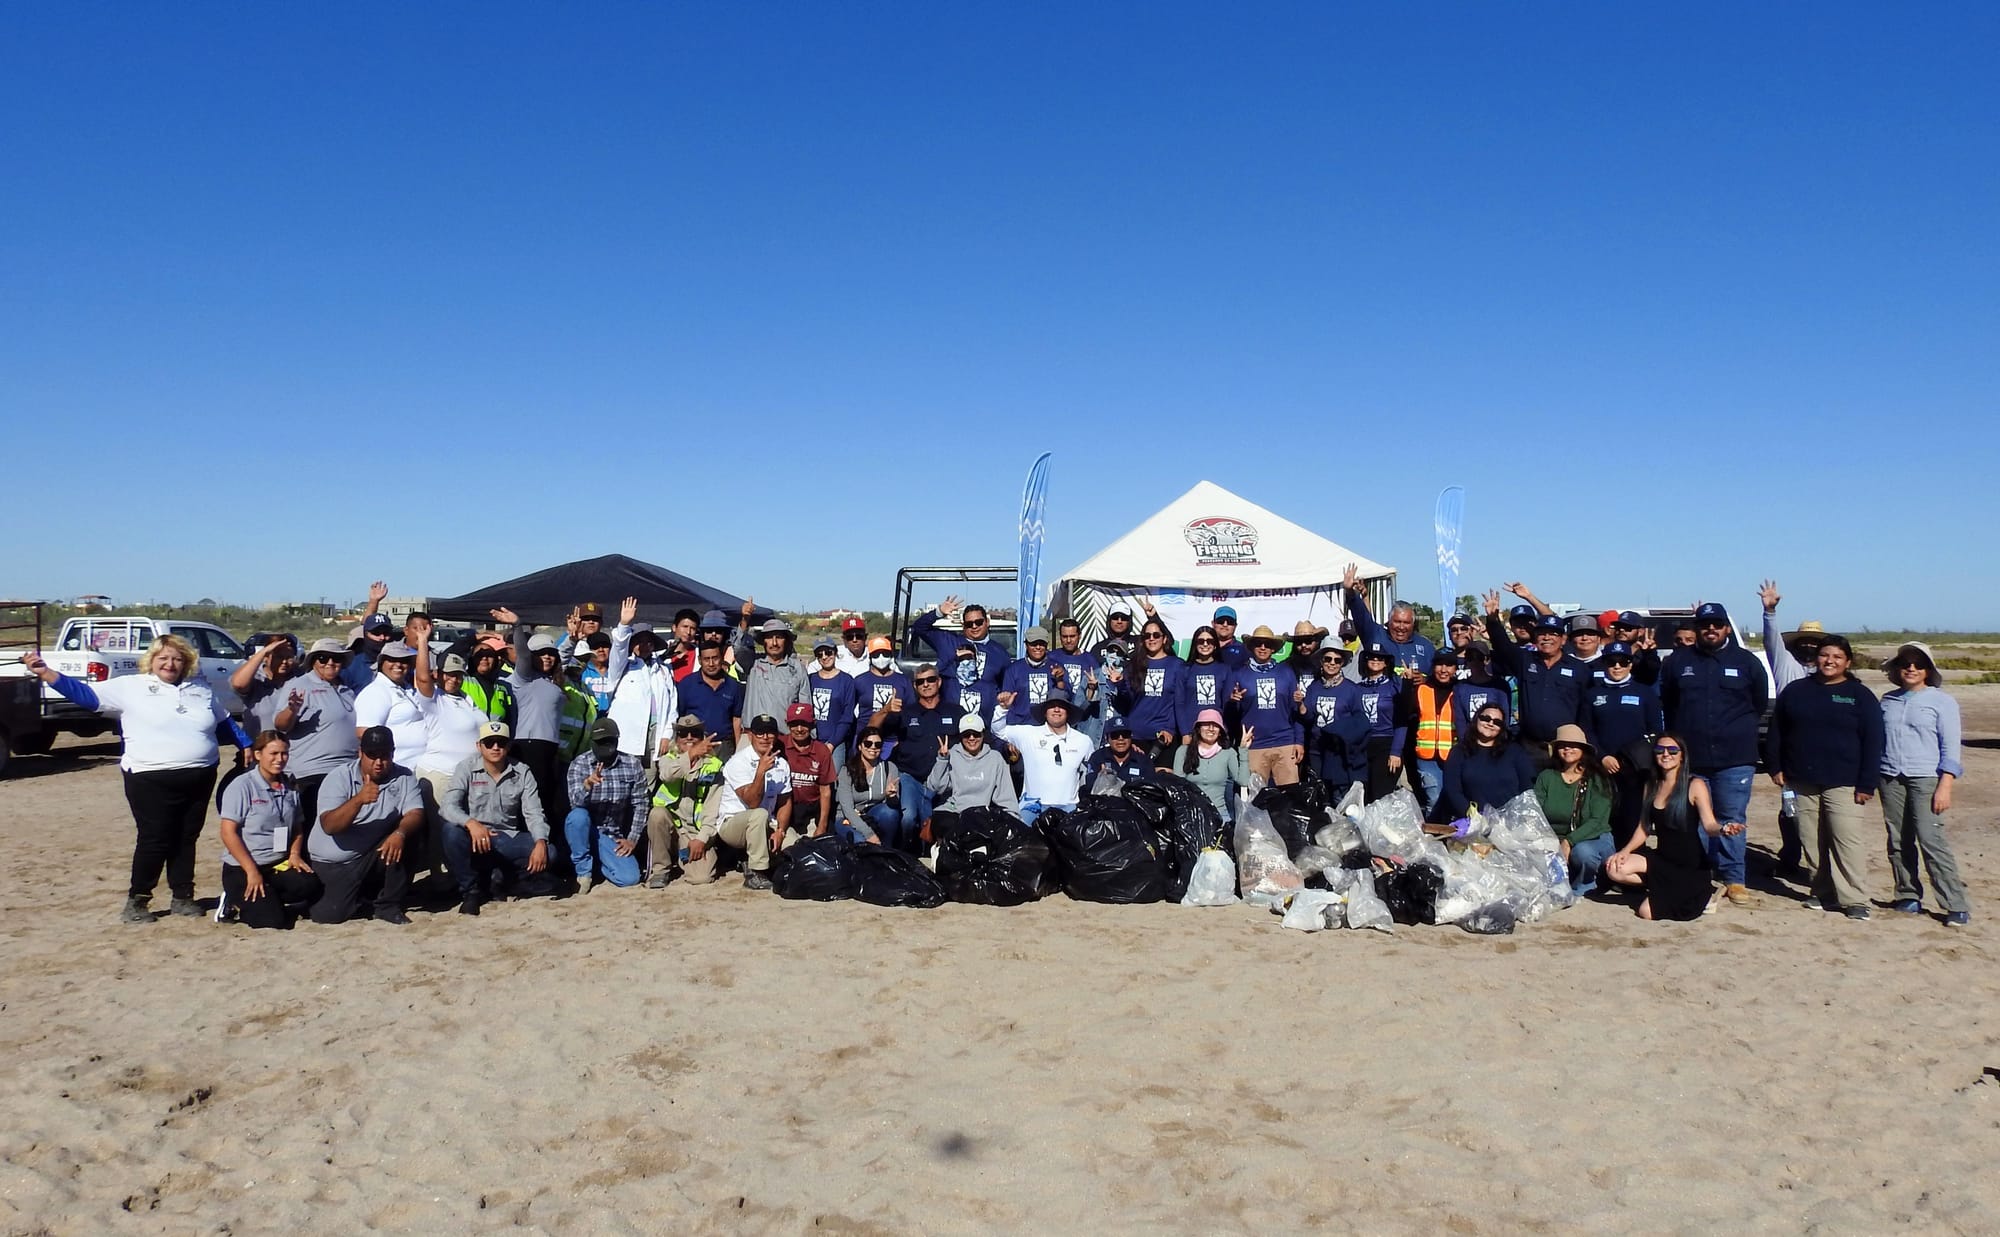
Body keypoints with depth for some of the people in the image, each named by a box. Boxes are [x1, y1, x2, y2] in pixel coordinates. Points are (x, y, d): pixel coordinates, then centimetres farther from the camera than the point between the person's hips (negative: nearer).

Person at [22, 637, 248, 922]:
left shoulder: (201, 690, 14)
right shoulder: (131, 687, 2)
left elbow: (225, 723, 25)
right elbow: (85, 694, -5)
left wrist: (247, 746, 20)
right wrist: (45, 672, -15)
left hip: (200, 779, 4)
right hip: (151, 781, -4)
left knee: (186, 839, 11)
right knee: (154, 841, -3)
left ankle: (183, 897, 21)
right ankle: (137, 900, 13)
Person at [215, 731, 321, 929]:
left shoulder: (289, 787, 9)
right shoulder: (242, 786, -8)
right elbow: (228, 833, -12)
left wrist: (294, 854, -3)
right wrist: (252, 871, -17)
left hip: (279, 865, 5)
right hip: (242, 868, -5)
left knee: (310, 886, -25)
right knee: (271, 919, -22)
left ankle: (267, 901, -1)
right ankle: (236, 904, 9)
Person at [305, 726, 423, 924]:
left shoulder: (403, 777, -3)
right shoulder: (339, 778, -11)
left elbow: (415, 814, -16)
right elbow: (329, 826, -23)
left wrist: (400, 832, -38)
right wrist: (359, 799, -38)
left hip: (371, 859, 1)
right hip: (330, 864, -1)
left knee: (403, 840, -27)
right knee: (327, 915, -16)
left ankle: (389, 905, -7)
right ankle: (358, 898, 20)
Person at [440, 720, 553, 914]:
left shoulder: (522, 772, 0)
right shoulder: (467, 768, -6)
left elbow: (533, 813, -6)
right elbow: (447, 805, -18)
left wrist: (541, 842, -26)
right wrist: (471, 823, -38)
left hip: (508, 841, 1)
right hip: (475, 840, -1)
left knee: (548, 853, -24)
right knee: (452, 830, -34)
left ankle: (503, 878, 4)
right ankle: (470, 890, -12)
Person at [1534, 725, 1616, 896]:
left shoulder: (1596, 779, -6)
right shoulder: (1546, 777, 1)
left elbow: (1598, 821, -15)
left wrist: (1569, 842, -29)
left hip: (1593, 839, -2)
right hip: (1554, 842, 2)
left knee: (1583, 851, -37)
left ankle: (1579, 888, -2)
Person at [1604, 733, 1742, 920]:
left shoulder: (1695, 785, -8)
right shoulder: (1651, 786, 8)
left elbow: (1709, 826, -16)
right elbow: (1644, 828, 9)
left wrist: (1723, 828, -40)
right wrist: (1625, 851, -7)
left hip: (1691, 865, -5)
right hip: (1662, 859, 5)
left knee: (1647, 911, -18)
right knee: (1614, 868, -22)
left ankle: (1701, 894, 6)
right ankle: (1666, 888, -2)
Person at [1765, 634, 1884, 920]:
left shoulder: (1861, 696, 2)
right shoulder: (1796, 691, 10)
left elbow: (1872, 743, -2)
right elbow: (1776, 732, 14)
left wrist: (1867, 784, -7)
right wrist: (1775, 766, 6)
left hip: (1842, 784, -3)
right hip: (1802, 782, 3)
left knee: (1848, 841, -9)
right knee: (1812, 841, 7)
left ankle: (1855, 899, -5)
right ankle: (1823, 893, 16)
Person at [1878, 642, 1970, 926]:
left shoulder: (1942, 701, 2)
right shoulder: (1888, 700, 12)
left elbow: (1950, 748, -2)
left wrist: (1945, 786, -11)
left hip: (1926, 779, -4)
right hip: (1891, 779, 4)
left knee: (1931, 840, -12)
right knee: (1899, 842, 5)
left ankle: (1957, 905, -7)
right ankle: (1908, 896, 16)